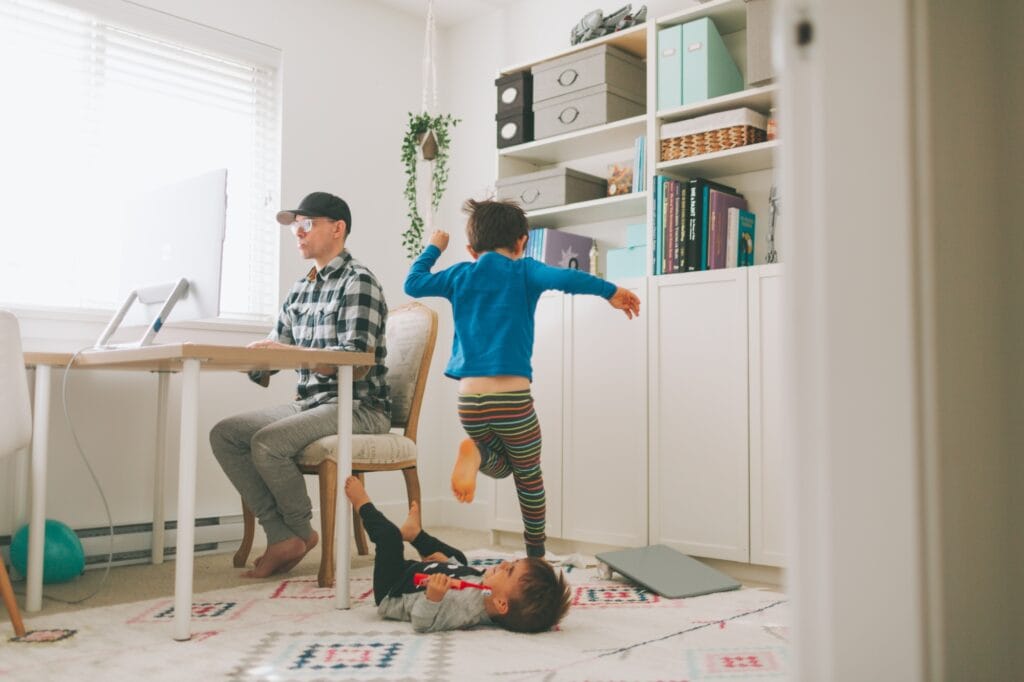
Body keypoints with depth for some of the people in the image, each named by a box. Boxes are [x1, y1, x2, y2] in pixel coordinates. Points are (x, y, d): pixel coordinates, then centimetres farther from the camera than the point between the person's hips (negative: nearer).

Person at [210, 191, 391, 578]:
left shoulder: (357, 282, -9)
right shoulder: (300, 290, 16)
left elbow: (357, 358, -20)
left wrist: (287, 351, -23)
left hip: (359, 408, -8)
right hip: (310, 403, 9)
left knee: (268, 441, -26)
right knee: (225, 434, -4)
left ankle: (301, 532, 0)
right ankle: (281, 537, -6)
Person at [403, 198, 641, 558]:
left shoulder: (461, 274, 12)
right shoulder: (523, 271, 3)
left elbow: (413, 283, 24)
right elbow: (563, 278, -15)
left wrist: (433, 248, 38)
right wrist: (611, 291, -11)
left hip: (469, 400, 3)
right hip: (513, 398, -3)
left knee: (501, 466, 26)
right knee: (528, 475, 18)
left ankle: (474, 454, -7)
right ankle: (536, 554, 23)